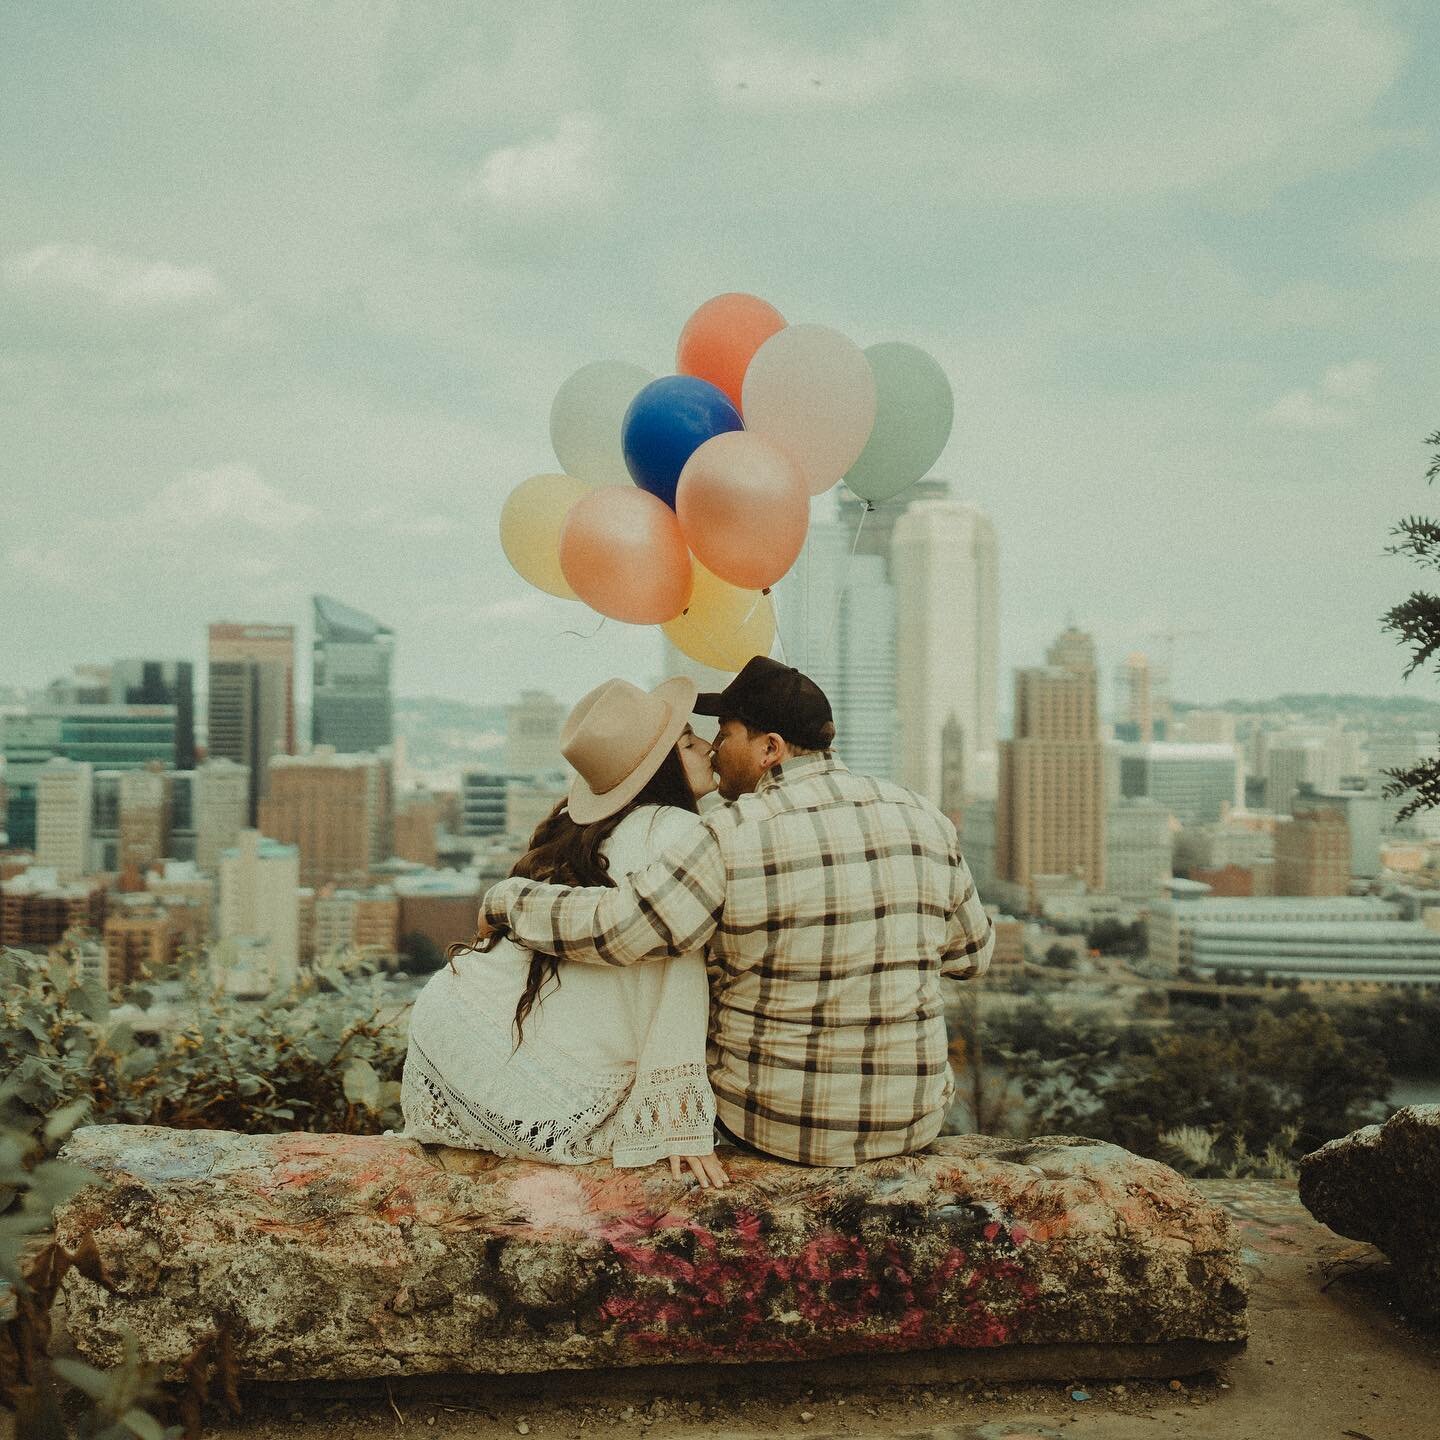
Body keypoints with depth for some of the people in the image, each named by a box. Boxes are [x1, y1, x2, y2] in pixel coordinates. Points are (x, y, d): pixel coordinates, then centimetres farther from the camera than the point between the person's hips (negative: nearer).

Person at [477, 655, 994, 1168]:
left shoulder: (734, 835, -16)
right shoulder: (923, 818, -1)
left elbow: (613, 928, -19)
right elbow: (970, 953, 10)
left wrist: (507, 900, -3)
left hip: (774, 1122, -3)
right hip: (912, 1123, 3)